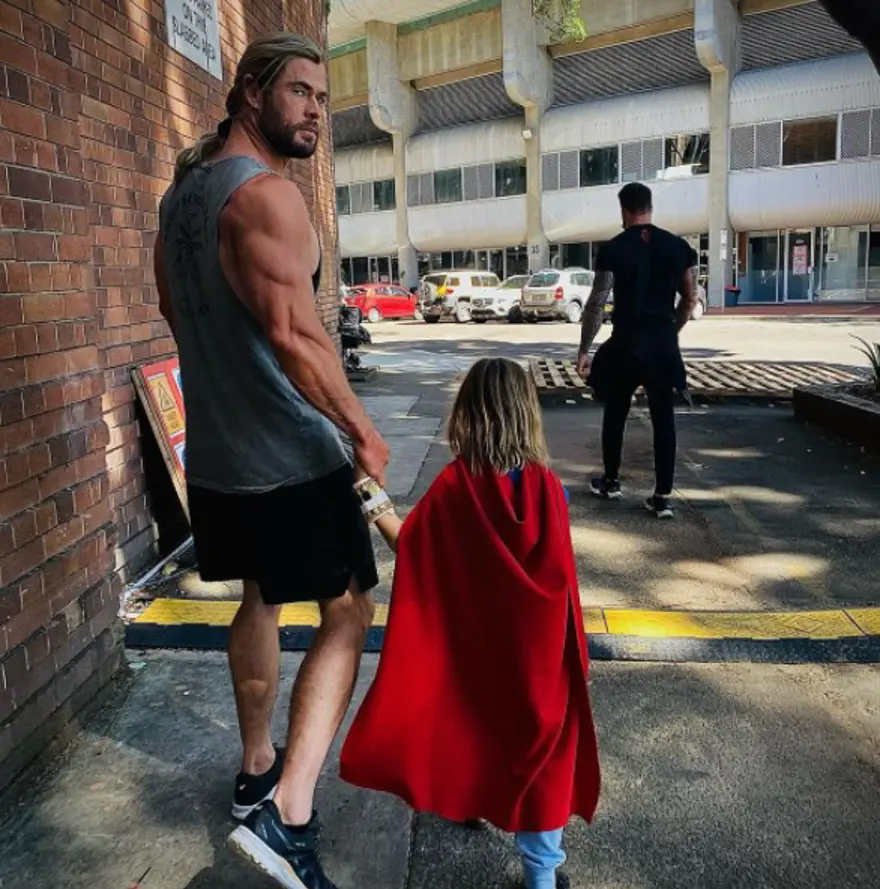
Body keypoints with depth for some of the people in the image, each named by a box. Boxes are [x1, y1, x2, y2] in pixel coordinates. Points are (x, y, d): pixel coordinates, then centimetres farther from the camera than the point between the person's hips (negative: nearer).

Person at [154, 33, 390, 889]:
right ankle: (286, 813, -3)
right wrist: (362, 430, -15)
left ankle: (257, 769, 36)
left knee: (261, 598, 22)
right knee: (346, 616, 2)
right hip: (292, 456, -9)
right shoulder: (266, 193, -17)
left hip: (214, 451, 9)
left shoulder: (181, 191, 12)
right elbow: (295, 336, -25)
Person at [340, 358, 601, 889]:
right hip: (534, 651, -1)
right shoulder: (548, 488, -14)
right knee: (539, 750, 12)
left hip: (470, 646, 1)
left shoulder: (452, 487, -16)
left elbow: (409, 546, -5)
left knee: (467, 720, 28)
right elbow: (558, 571, -9)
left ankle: (470, 802, 50)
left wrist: (375, 501, 8)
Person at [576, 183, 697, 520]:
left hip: (626, 341, -2)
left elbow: (596, 305, -9)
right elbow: (689, 300, 9)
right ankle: (663, 496, 8)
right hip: (664, 343, 3)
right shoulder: (679, 247, 4)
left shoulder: (612, 250, -6)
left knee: (615, 414, 16)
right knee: (663, 418, 7)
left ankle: (611, 482, 29)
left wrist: (584, 350, -2)